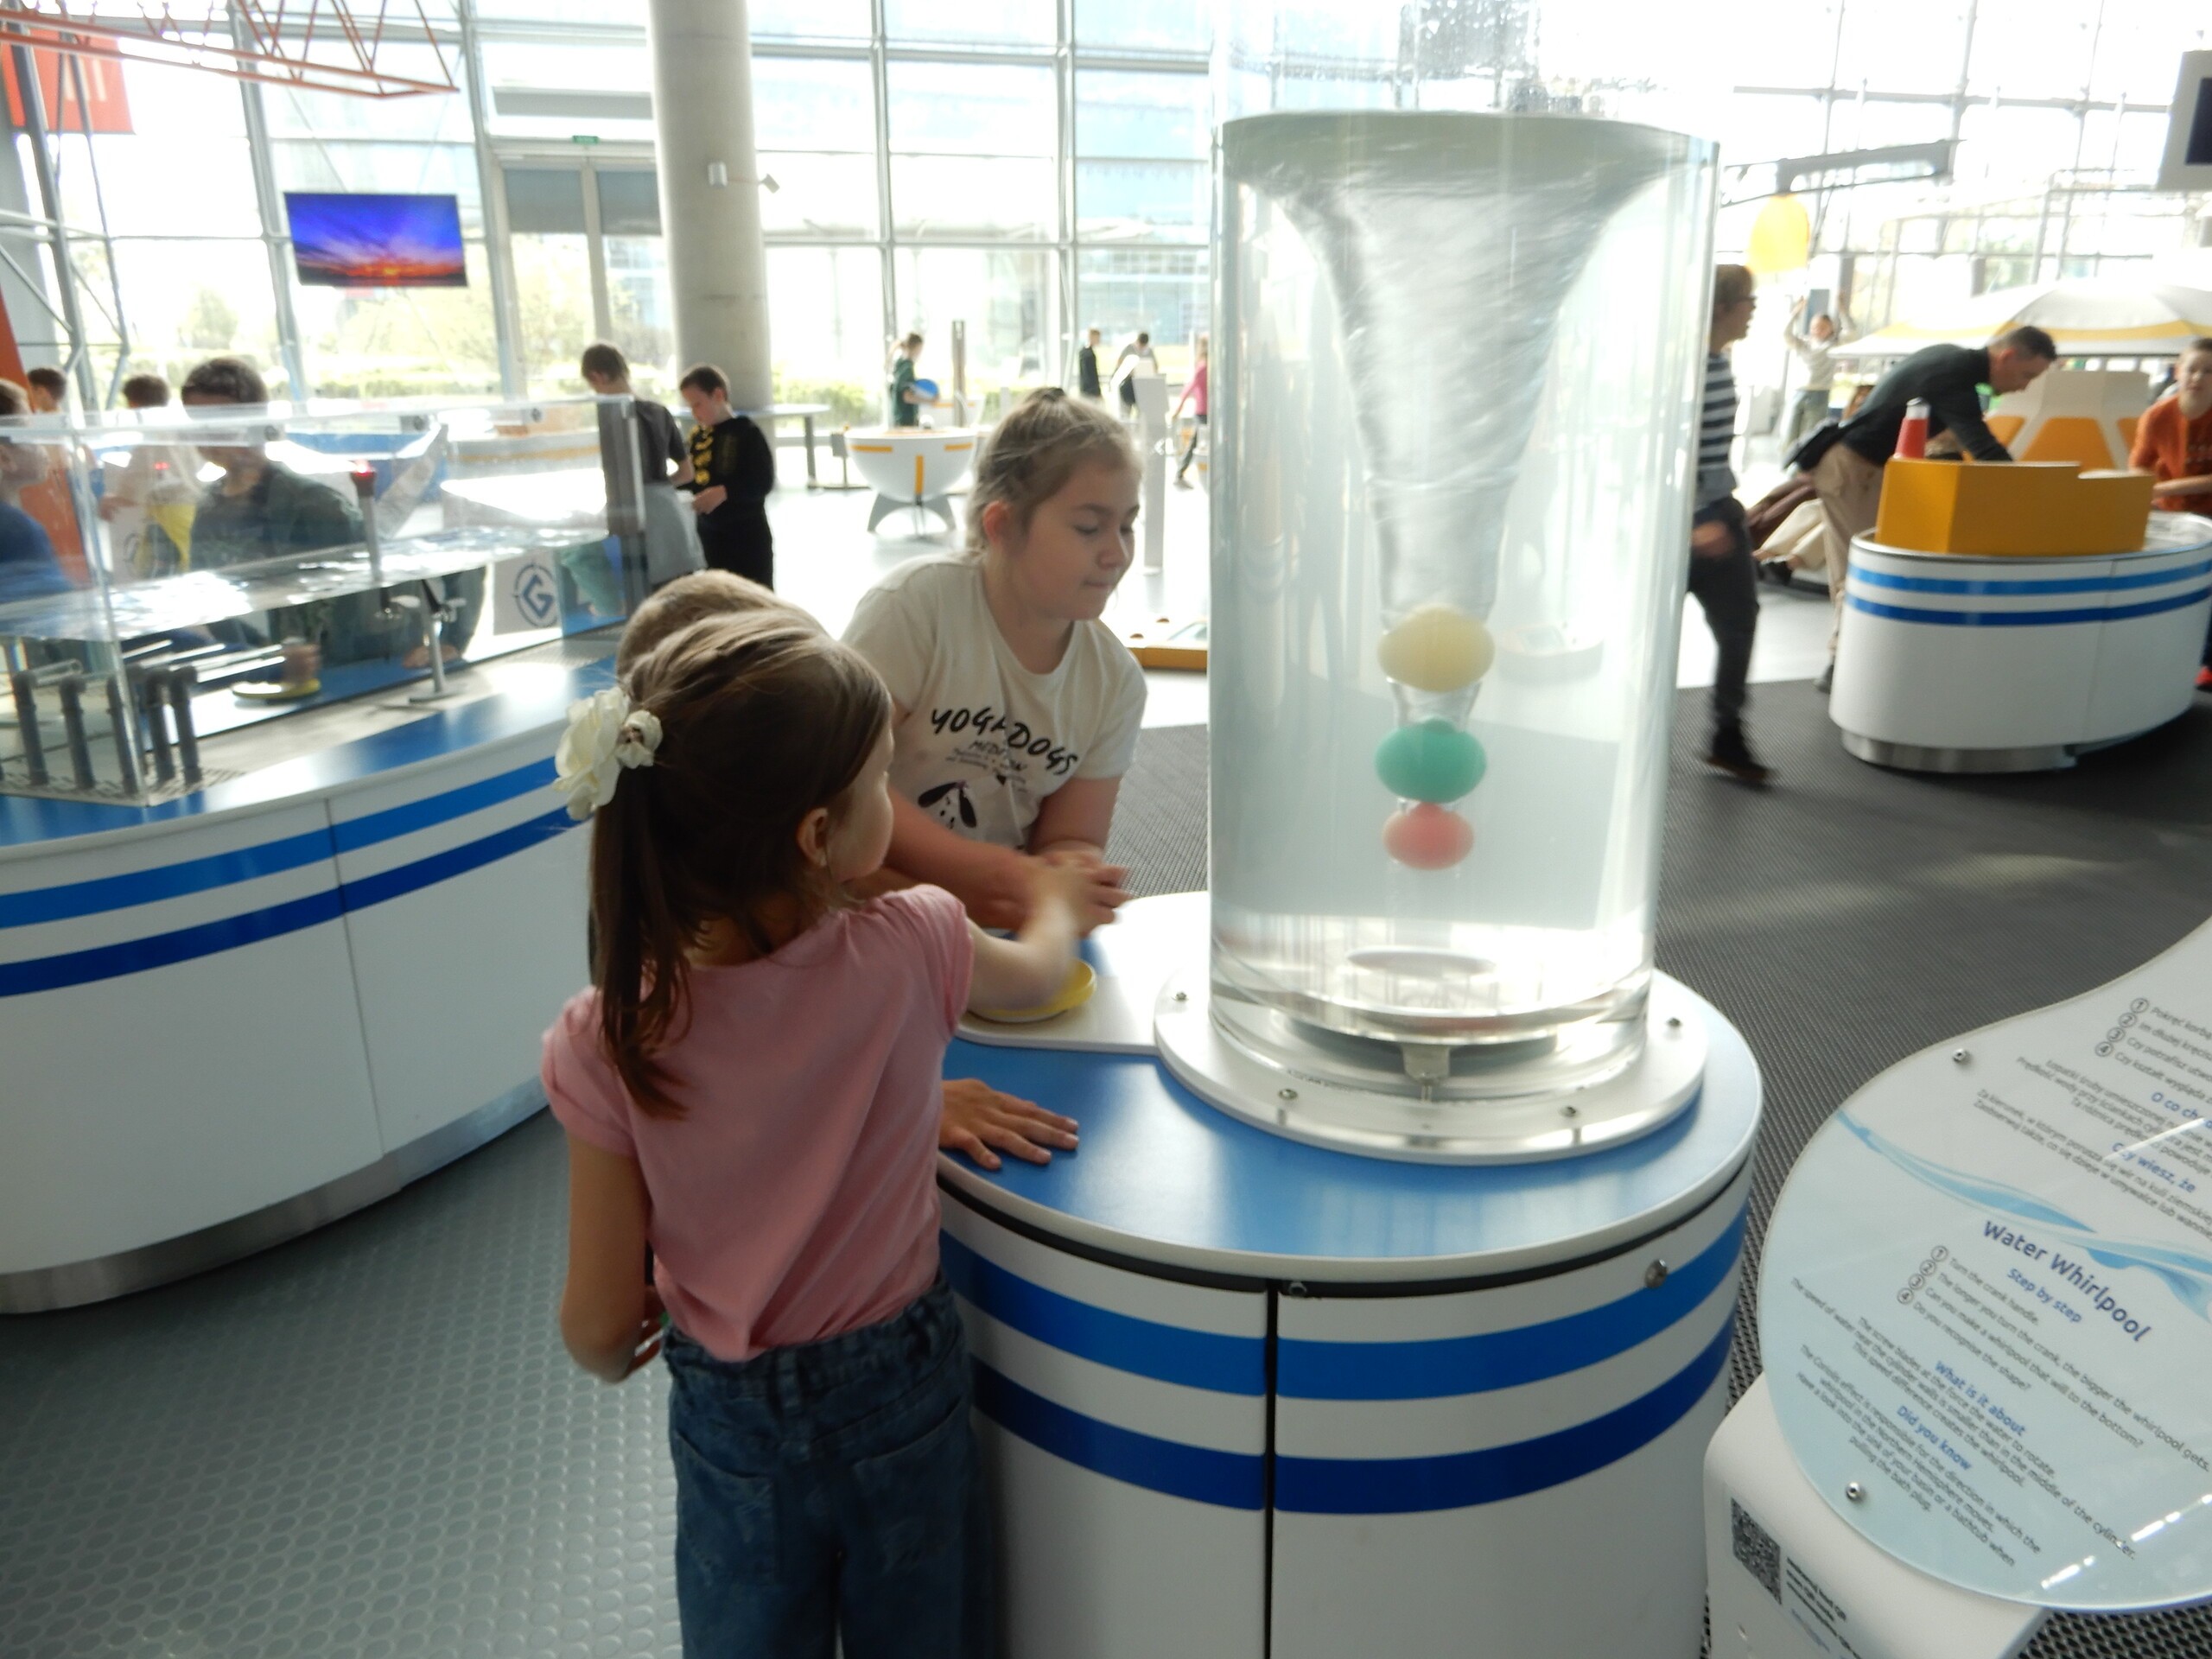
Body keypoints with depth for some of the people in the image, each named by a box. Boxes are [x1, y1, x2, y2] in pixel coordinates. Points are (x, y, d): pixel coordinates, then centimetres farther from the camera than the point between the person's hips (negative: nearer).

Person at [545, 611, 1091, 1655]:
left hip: (733, 1430, 0)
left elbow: (600, 1327, -14)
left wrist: (615, 1360, 9)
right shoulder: (909, 953, -24)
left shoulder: (610, 1041, -24)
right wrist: (1052, 900, 23)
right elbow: (1039, 971, 1)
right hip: (904, 1394, 0)